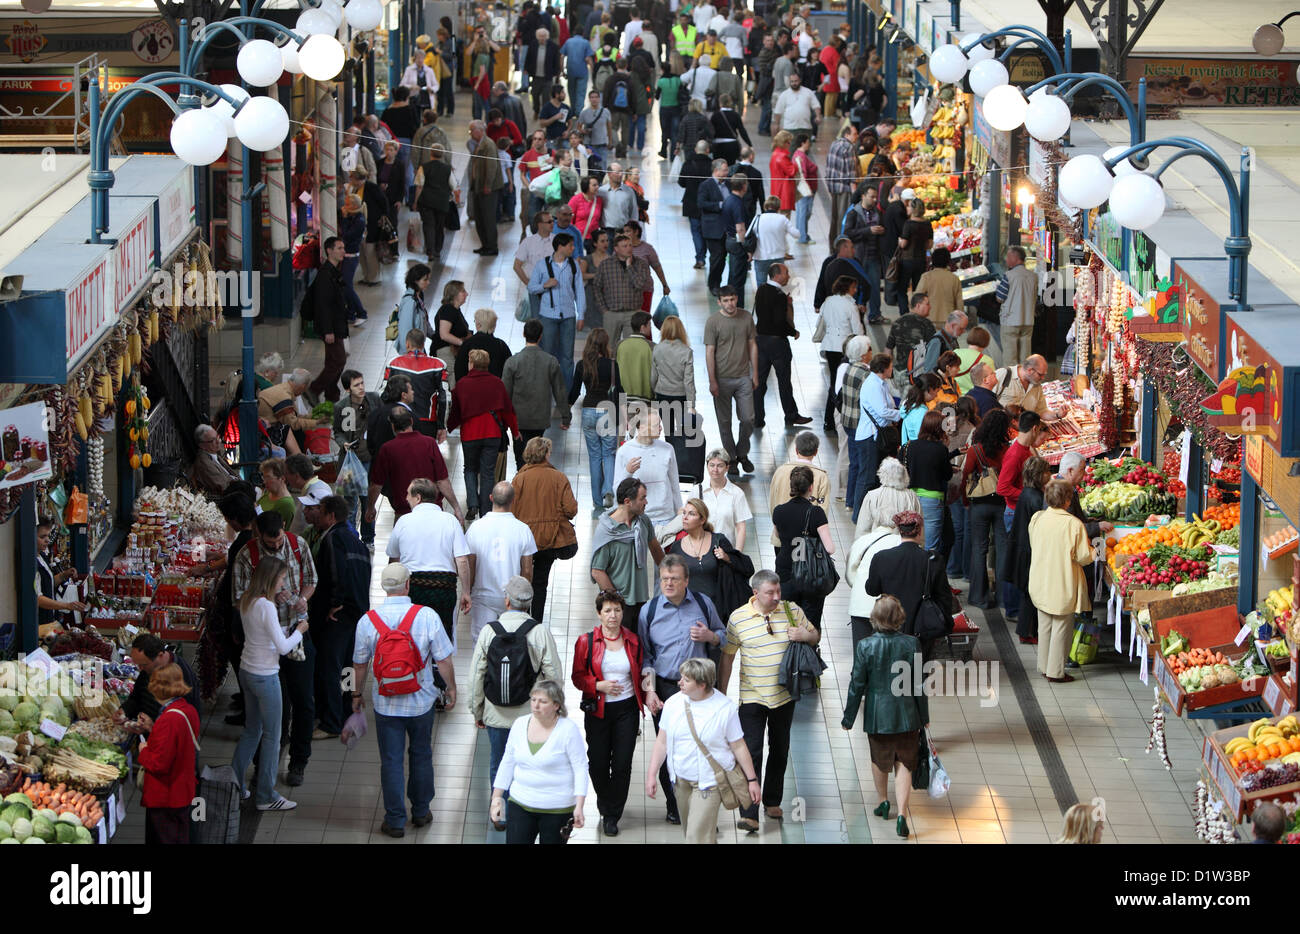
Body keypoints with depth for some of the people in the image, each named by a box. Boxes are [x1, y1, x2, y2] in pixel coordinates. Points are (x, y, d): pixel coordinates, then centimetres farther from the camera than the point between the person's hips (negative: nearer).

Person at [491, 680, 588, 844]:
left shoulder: (568, 729, -11)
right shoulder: (520, 724, 3)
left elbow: (580, 769, -10)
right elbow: (507, 763, 12)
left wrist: (579, 807, -17)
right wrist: (497, 796, 10)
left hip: (556, 810, -4)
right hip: (520, 804, 4)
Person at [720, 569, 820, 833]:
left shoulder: (792, 611, -1)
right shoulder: (738, 618, -7)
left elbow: (815, 635, 12)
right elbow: (728, 656, 1)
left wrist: (805, 635, -12)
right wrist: (721, 693, 2)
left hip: (784, 695, 3)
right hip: (752, 697, -3)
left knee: (779, 751, 15)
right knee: (751, 753, -11)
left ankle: (772, 802, 32)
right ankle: (749, 815, -14)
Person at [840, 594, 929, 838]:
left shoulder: (865, 646, -14)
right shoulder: (911, 644, -10)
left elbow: (857, 685, -8)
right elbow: (919, 683, -3)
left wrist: (848, 717, 5)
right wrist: (924, 717, 10)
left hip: (877, 714, 0)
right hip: (906, 714, 0)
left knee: (879, 759, 23)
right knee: (904, 764, 7)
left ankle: (883, 802, 39)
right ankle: (902, 814, -5)